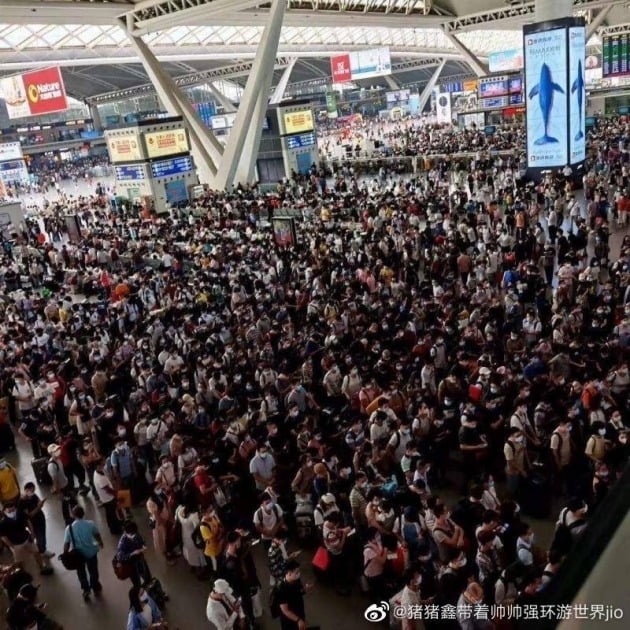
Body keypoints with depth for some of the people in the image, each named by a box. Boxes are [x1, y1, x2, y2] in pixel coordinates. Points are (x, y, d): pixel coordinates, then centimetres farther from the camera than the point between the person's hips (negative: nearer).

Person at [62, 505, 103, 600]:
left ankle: (86, 590, 27)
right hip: (91, 551, 1)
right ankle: (95, 588, 41)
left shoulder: (69, 528, -21)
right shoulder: (90, 524, -18)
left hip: (78, 554, -1)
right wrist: (100, 543, 22)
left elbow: (66, 544, -16)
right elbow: (97, 535, 1)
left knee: (81, 572, 25)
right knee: (93, 570, 24)